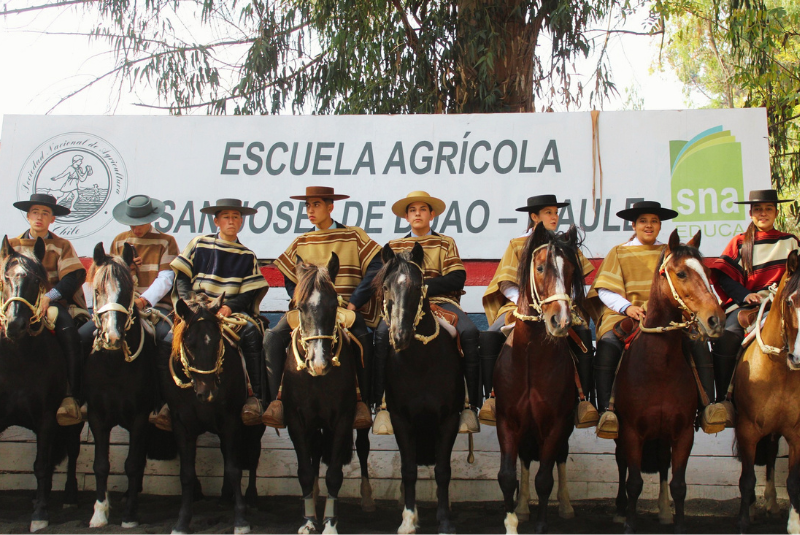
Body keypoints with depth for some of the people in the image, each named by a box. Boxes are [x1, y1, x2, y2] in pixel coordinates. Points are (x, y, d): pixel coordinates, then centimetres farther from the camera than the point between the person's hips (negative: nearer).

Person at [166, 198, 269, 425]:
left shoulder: (247, 256, 12)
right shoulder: (199, 245, 10)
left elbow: (249, 294, 5)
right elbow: (182, 278, 8)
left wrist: (229, 307, -14)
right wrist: (190, 303, -10)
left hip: (232, 311, 0)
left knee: (251, 332, -33)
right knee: (169, 343, -26)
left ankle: (254, 397, -31)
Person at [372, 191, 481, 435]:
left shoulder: (446, 243, 16)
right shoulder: (394, 246, 22)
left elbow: (457, 278, 2)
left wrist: (421, 285, -8)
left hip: (441, 301, 0)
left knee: (469, 332, -32)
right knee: (383, 333, -33)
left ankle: (470, 405, -28)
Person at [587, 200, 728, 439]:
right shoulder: (619, 252, 16)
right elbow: (605, 290, 5)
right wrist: (627, 307, -14)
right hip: (626, 315, -2)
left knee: (699, 342, -27)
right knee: (607, 344, -34)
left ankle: (708, 405, -27)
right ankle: (606, 410, -37)